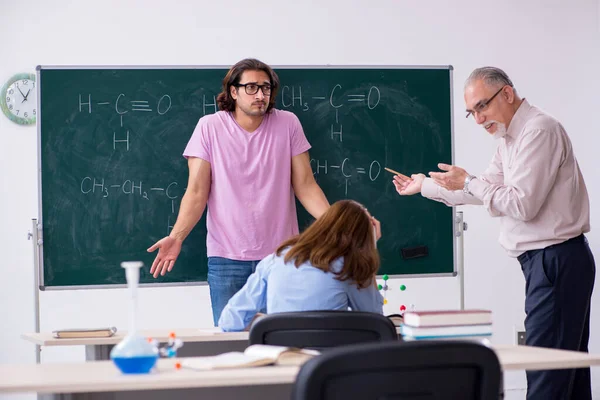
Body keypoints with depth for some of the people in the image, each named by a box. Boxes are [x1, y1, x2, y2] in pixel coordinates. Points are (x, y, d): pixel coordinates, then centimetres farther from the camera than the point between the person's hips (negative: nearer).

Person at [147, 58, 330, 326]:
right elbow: (197, 192, -3)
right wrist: (176, 237, -17)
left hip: (281, 255, 1)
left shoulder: (287, 124, 1)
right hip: (227, 258, -1)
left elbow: (305, 185, 2)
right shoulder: (209, 127, -2)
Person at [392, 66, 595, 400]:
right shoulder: (511, 138, 17)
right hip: (546, 261, 11)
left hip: (555, 261, -11)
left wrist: (467, 182, -10)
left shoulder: (539, 130, -15)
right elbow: (485, 190, 27)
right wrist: (425, 186, 31)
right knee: (569, 367, 12)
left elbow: (521, 204, -21)